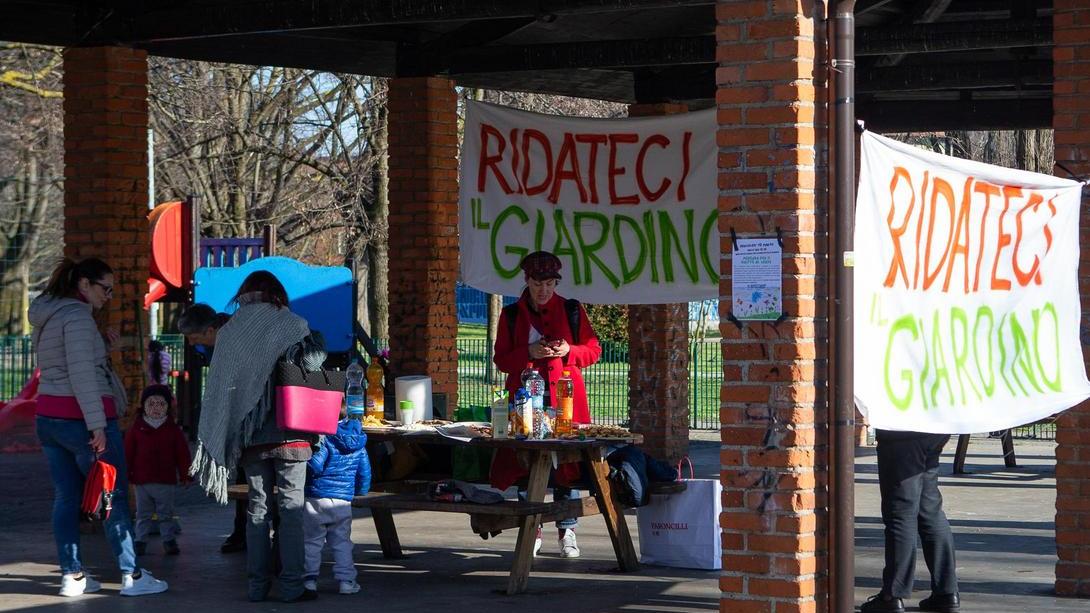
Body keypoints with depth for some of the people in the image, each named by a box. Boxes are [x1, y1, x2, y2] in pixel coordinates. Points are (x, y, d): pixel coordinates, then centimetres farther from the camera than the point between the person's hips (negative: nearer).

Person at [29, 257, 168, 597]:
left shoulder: (47, 316, 14)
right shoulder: (77, 316, -14)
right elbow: (82, 374, -20)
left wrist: (99, 341, 9)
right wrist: (98, 425, -20)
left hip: (49, 416, 9)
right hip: (81, 417, -9)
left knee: (66, 497, 9)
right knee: (114, 497, -1)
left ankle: (72, 575, 9)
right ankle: (131, 576, 2)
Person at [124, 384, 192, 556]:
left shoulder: (173, 429, 2)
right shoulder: (137, 428, 1)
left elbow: (182, 454, 3)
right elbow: (128, 453, 2)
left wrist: (185, 475, 1)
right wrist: (126, 474, 0)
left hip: (166, 481, 0)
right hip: (142, 481, 0)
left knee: (166, 514, 7)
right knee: (143, 514, 8)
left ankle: (169, 540, 15)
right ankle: (140, 540, 14)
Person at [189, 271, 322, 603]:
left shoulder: (229, 330, 7)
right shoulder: (292, 325, -3)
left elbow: (218, 386, 6)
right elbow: (312, 364, -13)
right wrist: (319, 351, 10)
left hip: (250, 434, 3)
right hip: (289, 432, -3)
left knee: (257, 506, 9)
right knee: (291, 506, 1)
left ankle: (258, 584, 9)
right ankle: (292, 584, -1)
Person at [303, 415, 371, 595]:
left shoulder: (324, 438, -14)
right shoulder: (358, 442, 4)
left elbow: (315, 465, -22)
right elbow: (365, 471, 9)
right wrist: (360, 491, 24)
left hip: (316, 497, -4)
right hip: (343, 501, 4)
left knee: (312, 540, 8)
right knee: (342, 541, 12)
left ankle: (310, 578, 9)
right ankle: (346, 580, 7)